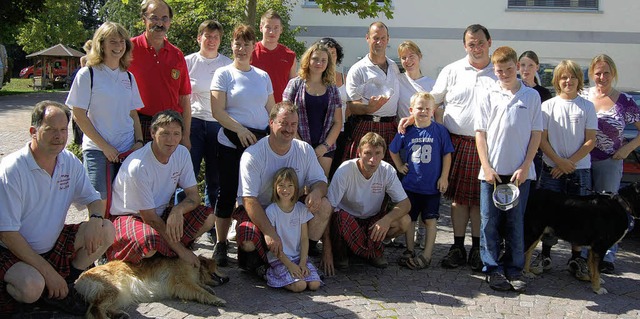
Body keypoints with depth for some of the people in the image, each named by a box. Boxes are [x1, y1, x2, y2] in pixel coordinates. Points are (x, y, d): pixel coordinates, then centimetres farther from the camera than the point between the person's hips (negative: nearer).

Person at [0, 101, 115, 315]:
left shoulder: (70, 163, -2)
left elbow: (94, 200, 6)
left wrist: (95, 219, -21)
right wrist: (47, 271, -23)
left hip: (53, 245, 6)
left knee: (106, 230, -13)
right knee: (32, 287, -35)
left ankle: (66, 285, -1)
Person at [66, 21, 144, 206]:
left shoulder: (128, 77, 11)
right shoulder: (87, 74, -3)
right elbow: (79, 115, -6)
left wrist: (139, 141, 2)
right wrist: (104, 146, -10)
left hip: (128, 149, 4)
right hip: (98, 151, -4)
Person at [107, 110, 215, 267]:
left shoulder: (182, 153, -9)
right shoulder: (138, 166, -28)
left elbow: (194, 196, -5)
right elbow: (149, 217, -23)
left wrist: (178, 210, -31)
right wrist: (181, 251, -20)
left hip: (160, 213, 7)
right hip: (128, 216, -6)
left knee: (207, 218, -14)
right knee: (150, 242, -39)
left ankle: (165, 252, 1)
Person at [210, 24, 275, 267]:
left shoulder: (263, 76, 13)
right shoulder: (224, 74, 1)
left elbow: (271, 110, 17)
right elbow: (217, 111, -8)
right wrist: (240, 129, -19)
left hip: (261, 141, 4)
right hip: (232, 142, -3)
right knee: (228, 192, 0)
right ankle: (221, 244, 12)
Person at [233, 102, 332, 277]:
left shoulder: (305, 150, -3)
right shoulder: (252, 155, -18)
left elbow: (319, 181, 0)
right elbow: (249, 199, -23)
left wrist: (316, 192, -29)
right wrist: (269, 232, -34)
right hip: (259, 211, -4)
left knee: (324, 206, -21)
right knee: (248, 241, -34)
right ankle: (257, 261, 5)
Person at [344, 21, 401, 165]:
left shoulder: (394, 67, 18)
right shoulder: (358, 70, 1)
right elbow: (351, 106, -6)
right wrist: (369, 108, -25)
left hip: (391, 128, 5)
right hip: (366, 127, -4)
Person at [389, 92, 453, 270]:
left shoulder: (440, 130, -6)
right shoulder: (407, 131, -1)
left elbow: (447, 154, -2)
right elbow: (393, 150, 16)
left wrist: (444, 177, -5)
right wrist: (399, 166, 8)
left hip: (432, 185, -2)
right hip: (410, 184, 2)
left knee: (430, 220, 4)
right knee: (409, 218, 11)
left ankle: (427, 255, 11)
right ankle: (409, 251, 24)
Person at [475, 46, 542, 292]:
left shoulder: (531, 96, 4)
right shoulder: (489, 95, 4)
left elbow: (536, 134, 3)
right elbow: (480, 133, 3)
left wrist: (524, 167, -5)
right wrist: (487, 167, -5)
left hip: (520, 172, 0)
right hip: (492, 171, 0)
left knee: (516, 223, 7)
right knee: (490, 222, 4)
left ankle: (514, 270, 18)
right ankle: (493, 269, 15)